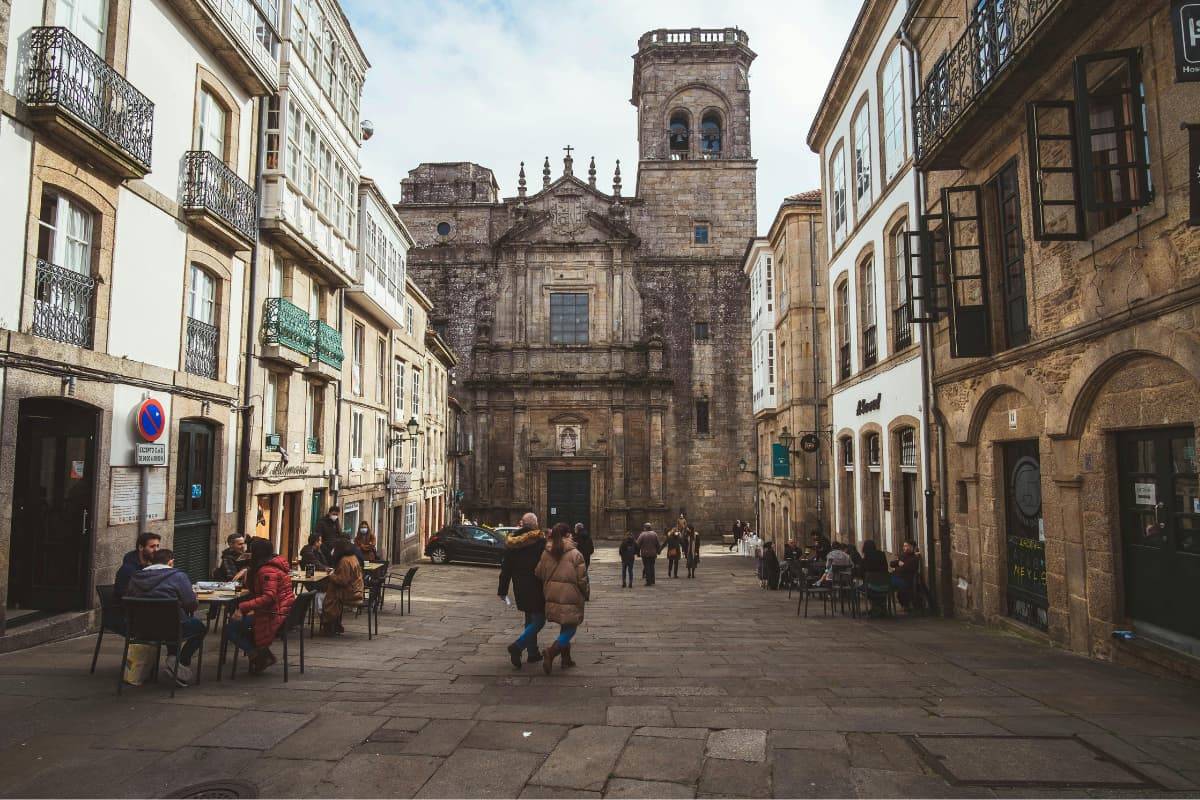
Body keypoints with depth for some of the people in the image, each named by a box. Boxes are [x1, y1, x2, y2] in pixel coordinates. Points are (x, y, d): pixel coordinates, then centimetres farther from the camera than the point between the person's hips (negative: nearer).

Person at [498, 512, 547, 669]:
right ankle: (517, 647, -17)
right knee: (539, 620, -1)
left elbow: (505, 568, 9)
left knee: (530, 619, 20)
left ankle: (533, 652, 23)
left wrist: (502, 590, 15)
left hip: (520, 588, 7)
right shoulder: (540, 540, -13)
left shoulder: (511, 542, 5)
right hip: (537, 588, -7)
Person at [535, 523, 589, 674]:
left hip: (552, 598, 6)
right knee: (569, 629, 3)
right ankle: (551, 652, -17)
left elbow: (538, 574, 9)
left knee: (565, 628, 20)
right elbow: (582, 580, -10)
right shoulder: (575, 554, -12)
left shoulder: (546, 553, 2)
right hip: (570, 599, -6)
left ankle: (566, 659, 24)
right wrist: (586, 594, 7)